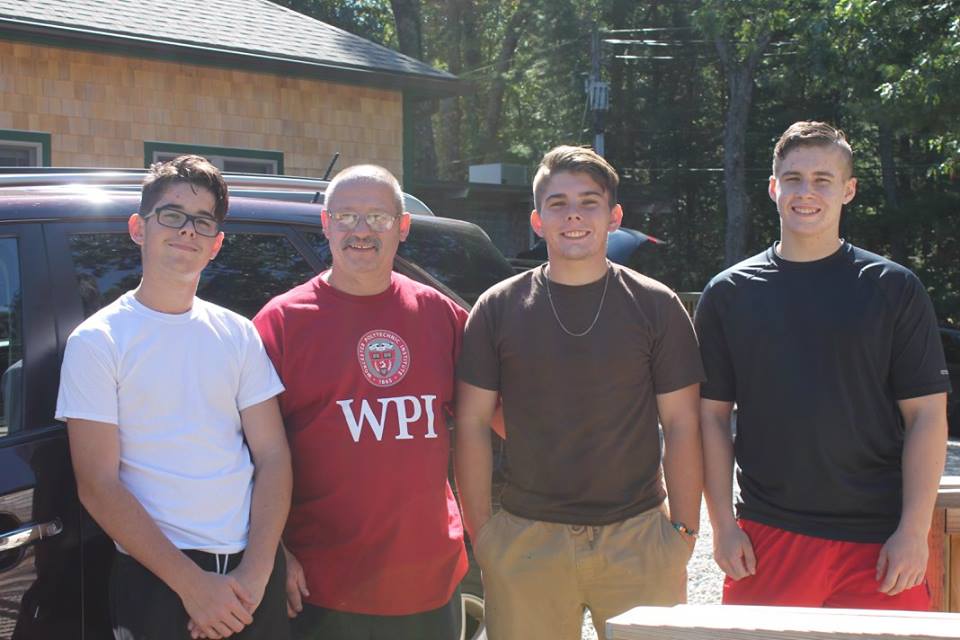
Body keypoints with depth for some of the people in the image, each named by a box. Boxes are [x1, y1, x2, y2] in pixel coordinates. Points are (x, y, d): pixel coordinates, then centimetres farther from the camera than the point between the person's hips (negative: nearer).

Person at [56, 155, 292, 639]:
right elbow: (98, 487, -10)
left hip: (252, 578, 4)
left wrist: (254, 574, -10)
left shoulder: (239, 335, 6)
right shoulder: (97, 341, -5)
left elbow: (272, 457, 3)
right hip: (154, 582, -3)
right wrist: (192, 583, -15)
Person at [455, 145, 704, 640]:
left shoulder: (657, 307, 2)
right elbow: (472, 424, 4)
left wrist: (685, 530, -1)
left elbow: (681, 425, 3)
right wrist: (479, 532, 0)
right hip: (526, 540, 0)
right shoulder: (498, 309, 2)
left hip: (638, 538, 0)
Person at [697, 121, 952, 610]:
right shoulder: (729, 294, 5)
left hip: (879, 542, -1)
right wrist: (723, 525, -1)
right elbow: (712, 416, 6)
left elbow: (927, 415, 0)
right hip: (767, 539, 1)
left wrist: (914, 531, -8)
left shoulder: (893, 289, 2)